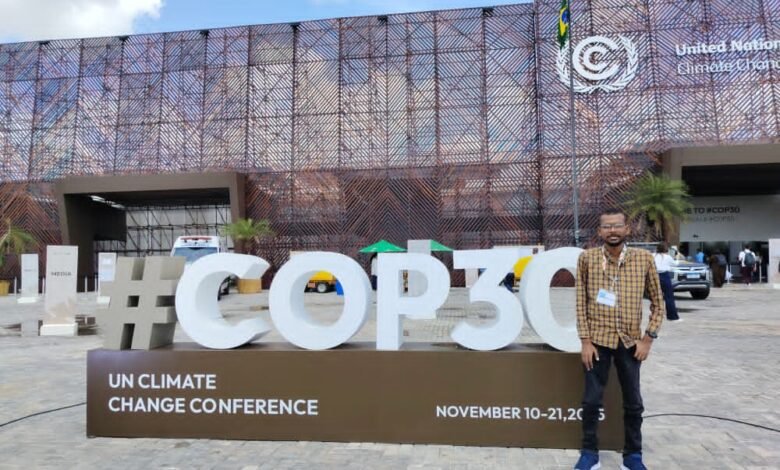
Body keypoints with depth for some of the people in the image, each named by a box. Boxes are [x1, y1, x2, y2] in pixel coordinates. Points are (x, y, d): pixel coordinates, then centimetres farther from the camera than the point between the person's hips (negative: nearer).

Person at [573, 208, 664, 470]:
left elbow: (657, 303, 4)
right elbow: (581, 303, -2)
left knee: (633, 403, 12)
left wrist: (648, 338, -3)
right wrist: (585, 340, -6)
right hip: (597, 340, -1)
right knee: (591, 400, 4)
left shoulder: (644, 259, -2)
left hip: (630, 342, 1)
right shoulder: (587, 259, -4)